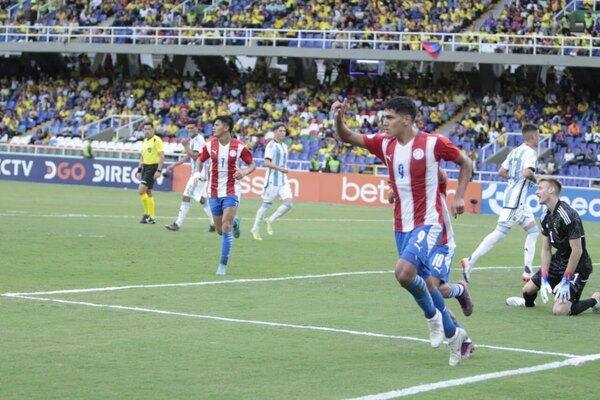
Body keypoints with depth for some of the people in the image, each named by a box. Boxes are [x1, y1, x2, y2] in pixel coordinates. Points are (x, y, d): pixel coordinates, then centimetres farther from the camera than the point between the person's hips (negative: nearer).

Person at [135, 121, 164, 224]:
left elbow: (162, 156, -15)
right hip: (145, 167, 8)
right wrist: (139, 170, 17)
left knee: (141, 190, -17)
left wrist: (158, 170, -21)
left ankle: (147, 214, -8)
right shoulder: (144, 141, 15)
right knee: (148, 192, 9)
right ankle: (151, 218, 14)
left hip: (153, 167, -8)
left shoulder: (157, 140, -10)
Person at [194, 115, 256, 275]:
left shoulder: (239, 147, -11)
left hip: (231, 192, -4)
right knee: (220, 230, 11)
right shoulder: (210, 145, -2)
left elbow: (252, 165, -1)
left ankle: (223, 264, -4)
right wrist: (198, 173, -9)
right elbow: (200, 161, 11)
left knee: (226, 228, -14)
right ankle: (234, 222, 47)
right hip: (214, 192, 4)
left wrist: (244, 172, -23)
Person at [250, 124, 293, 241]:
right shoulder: (271, 145, -10)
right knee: (266, 205, -1)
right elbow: (267, 162, -21)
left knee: (289, 204, -8)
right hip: (272, 180, -7)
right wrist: (279, 168, -32)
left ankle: (270, 220, 9)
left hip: (283, 180, 7)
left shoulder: (284, 146, 15)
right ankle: (255, 229, 13)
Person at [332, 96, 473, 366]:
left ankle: (432, 315, 0)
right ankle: (453, 334, 30)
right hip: (401, 227, 6)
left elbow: (465, 163, 3)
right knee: (422, 282, 13)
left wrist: (459, 196, -6)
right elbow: (348, 137, 1)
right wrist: (338, 119, -19)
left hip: (427, 224, -6)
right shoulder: (384, 144, 3)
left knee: (404, 272, -27)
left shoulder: (433, 143, -10)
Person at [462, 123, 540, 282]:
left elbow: (501, 172, 15)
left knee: (533, 231, 14)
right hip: (516, 199, -10)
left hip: (519, 201, 10)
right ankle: (470, 262, -11)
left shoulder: (516, 151, 14)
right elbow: (527, 172, -27)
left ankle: (528, 271, 11)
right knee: (499, 233, -11)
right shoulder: (530, 152, -11)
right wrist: (537, 180, -8)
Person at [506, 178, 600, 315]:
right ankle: (528, 302, 50)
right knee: (528, 289, 13)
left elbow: (577, 251, -25)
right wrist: (544, 279, -3)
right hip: (559, 261, 8)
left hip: (577, 266, -8)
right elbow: (546, 249, 6)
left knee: (559, 311, -18)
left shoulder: (567, 216, -26)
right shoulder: (546, 217, 3)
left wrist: (566, 281, -21)